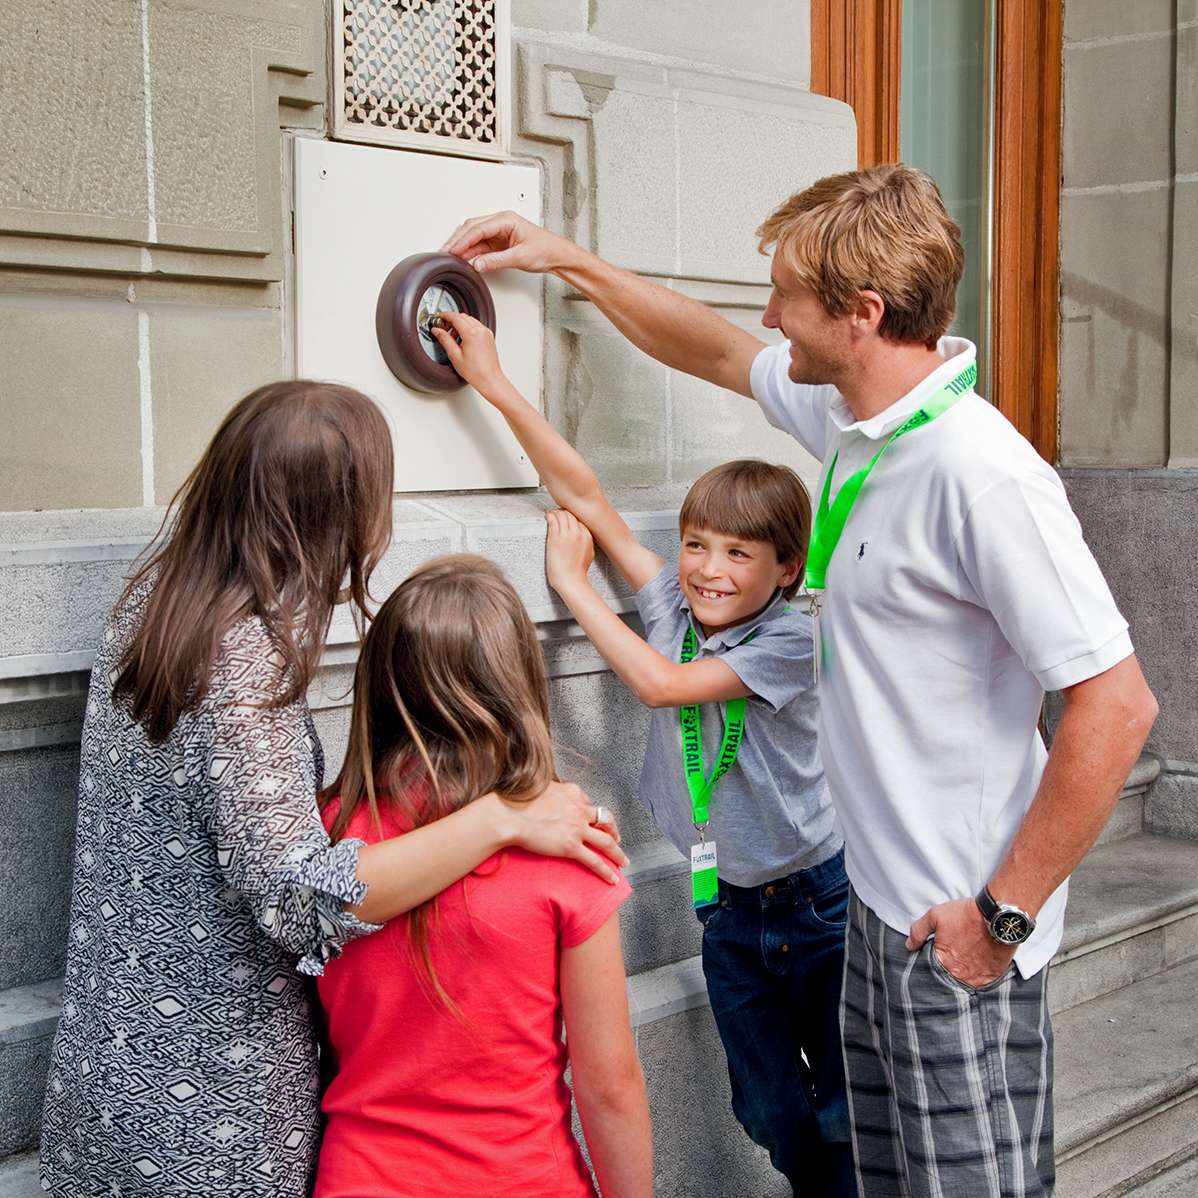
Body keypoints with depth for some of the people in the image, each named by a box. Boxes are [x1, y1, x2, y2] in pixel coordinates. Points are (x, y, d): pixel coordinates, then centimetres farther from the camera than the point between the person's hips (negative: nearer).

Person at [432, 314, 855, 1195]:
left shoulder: (789, 640, -17)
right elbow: (587, 498, -5)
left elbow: (662, 682, -27)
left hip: (818, 900, -5)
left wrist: (571, 582, -19)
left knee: (844, 1114, 5)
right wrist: (494, 382, -7)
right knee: (773, 1114, 13)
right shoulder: (674, 608, -3)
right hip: (730, 908, 5)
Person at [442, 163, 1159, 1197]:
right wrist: (569, 261, 22)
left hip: (961, 936, -9)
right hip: (882, 904, 9)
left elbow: (1116, 706, -25)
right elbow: (715, 352, 22)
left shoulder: (980, 473, -25)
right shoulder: (851, 414, 2)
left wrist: (1003, 914, -19)